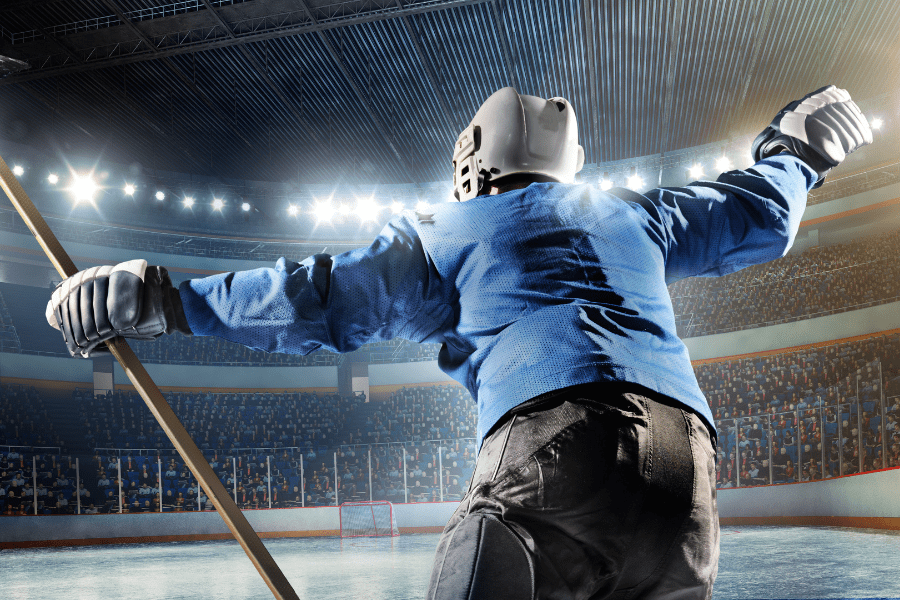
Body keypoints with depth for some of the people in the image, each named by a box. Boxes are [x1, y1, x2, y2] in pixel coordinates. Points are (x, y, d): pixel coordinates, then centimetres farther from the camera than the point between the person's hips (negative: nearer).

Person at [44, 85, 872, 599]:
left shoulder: (448, 231, 20)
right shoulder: (631, 215, 32)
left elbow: (325, 297, 13)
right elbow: (761, 215, 41)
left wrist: (165, 300, 19)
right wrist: (794, 148, 63)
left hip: (555, 447, -5)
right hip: (688, 477, 6)